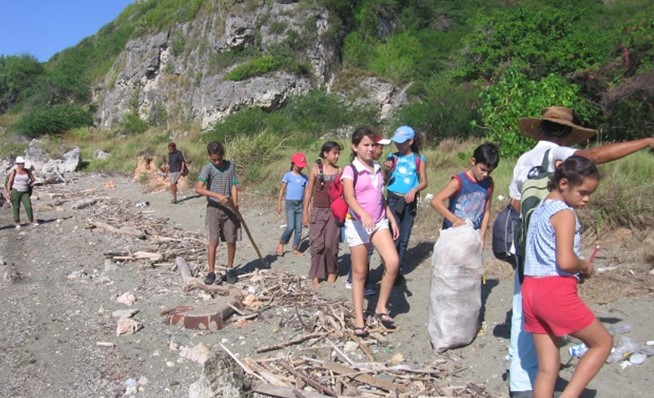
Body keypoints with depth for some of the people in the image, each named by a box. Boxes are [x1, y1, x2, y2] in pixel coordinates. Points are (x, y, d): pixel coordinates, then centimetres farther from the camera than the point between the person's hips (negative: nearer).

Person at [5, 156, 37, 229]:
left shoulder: (27, 171, 2)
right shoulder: (14, 171, -7)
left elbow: (33, 179, 16)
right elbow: (9, 182, -8)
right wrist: (8, 192, -12)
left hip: (25, 193, 2)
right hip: (15, 191, -2)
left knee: (28, 206, -6)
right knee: (16, 207, 4)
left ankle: (32, 221, 4)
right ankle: (17, 223, 13)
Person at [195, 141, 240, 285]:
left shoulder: (230, 166, 5)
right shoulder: (207, 168, -6)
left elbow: (234, 186, 5)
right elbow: (198, 188, -19)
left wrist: (235, 202, -11)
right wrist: (218, 196, -28)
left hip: (229, 209, 3)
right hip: (213, 209, -3)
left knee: (231, 240, 5)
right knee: (213, 241, -7)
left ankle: (230, 269, 22)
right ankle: (211, 272, 3)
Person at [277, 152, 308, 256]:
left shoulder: (304, 177, 10)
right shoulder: (288, 175, -1)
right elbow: (282, 189, -1)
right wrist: (279, 204, -6)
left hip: (300, 204, 4)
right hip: (290, 203, -4)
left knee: (299, 228, 5)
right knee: (290, 227, -13)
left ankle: (295, 248, 15)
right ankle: (280, 244, 7)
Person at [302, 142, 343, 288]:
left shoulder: (339, 171, 2)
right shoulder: (316, 169, 0)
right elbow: (309, 192, 3)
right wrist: (305, 213, 1)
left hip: (333, 211, 1)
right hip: (318, 211, -1)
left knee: (331, 244, 3)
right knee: (317, 244, -1)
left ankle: (332, 271, 23)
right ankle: (315, 275, 8)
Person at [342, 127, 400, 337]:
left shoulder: (378, 169, 10)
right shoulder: (350, 171, -10)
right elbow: (349, 197, -26)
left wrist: (392, 219, 14)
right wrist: (363, 215, -44)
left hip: (380, 222, 5)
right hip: (357, 225, -5)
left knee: (393, 262, -13)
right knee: (359, 273, 3)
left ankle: (381, 307, 7)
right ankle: (359, 319, 15)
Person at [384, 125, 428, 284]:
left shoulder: (418, 159, 2)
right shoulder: (392, 157, 0)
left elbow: (424, 182, 4)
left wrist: (414, 190, -14)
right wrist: (386, 171, -18)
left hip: (410, 202, 2)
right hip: (393, 200, -1)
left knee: (404, 239, 11)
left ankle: (399, 271, 23)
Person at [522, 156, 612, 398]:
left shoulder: (539, 210, 15)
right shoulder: (565, 213, -11)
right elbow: (565, 261, -21)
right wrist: (586, 267, 0)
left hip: (531, 289, 8)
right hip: (556, 290, -8)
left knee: (547, 367, 12)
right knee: (603, 342, 13)